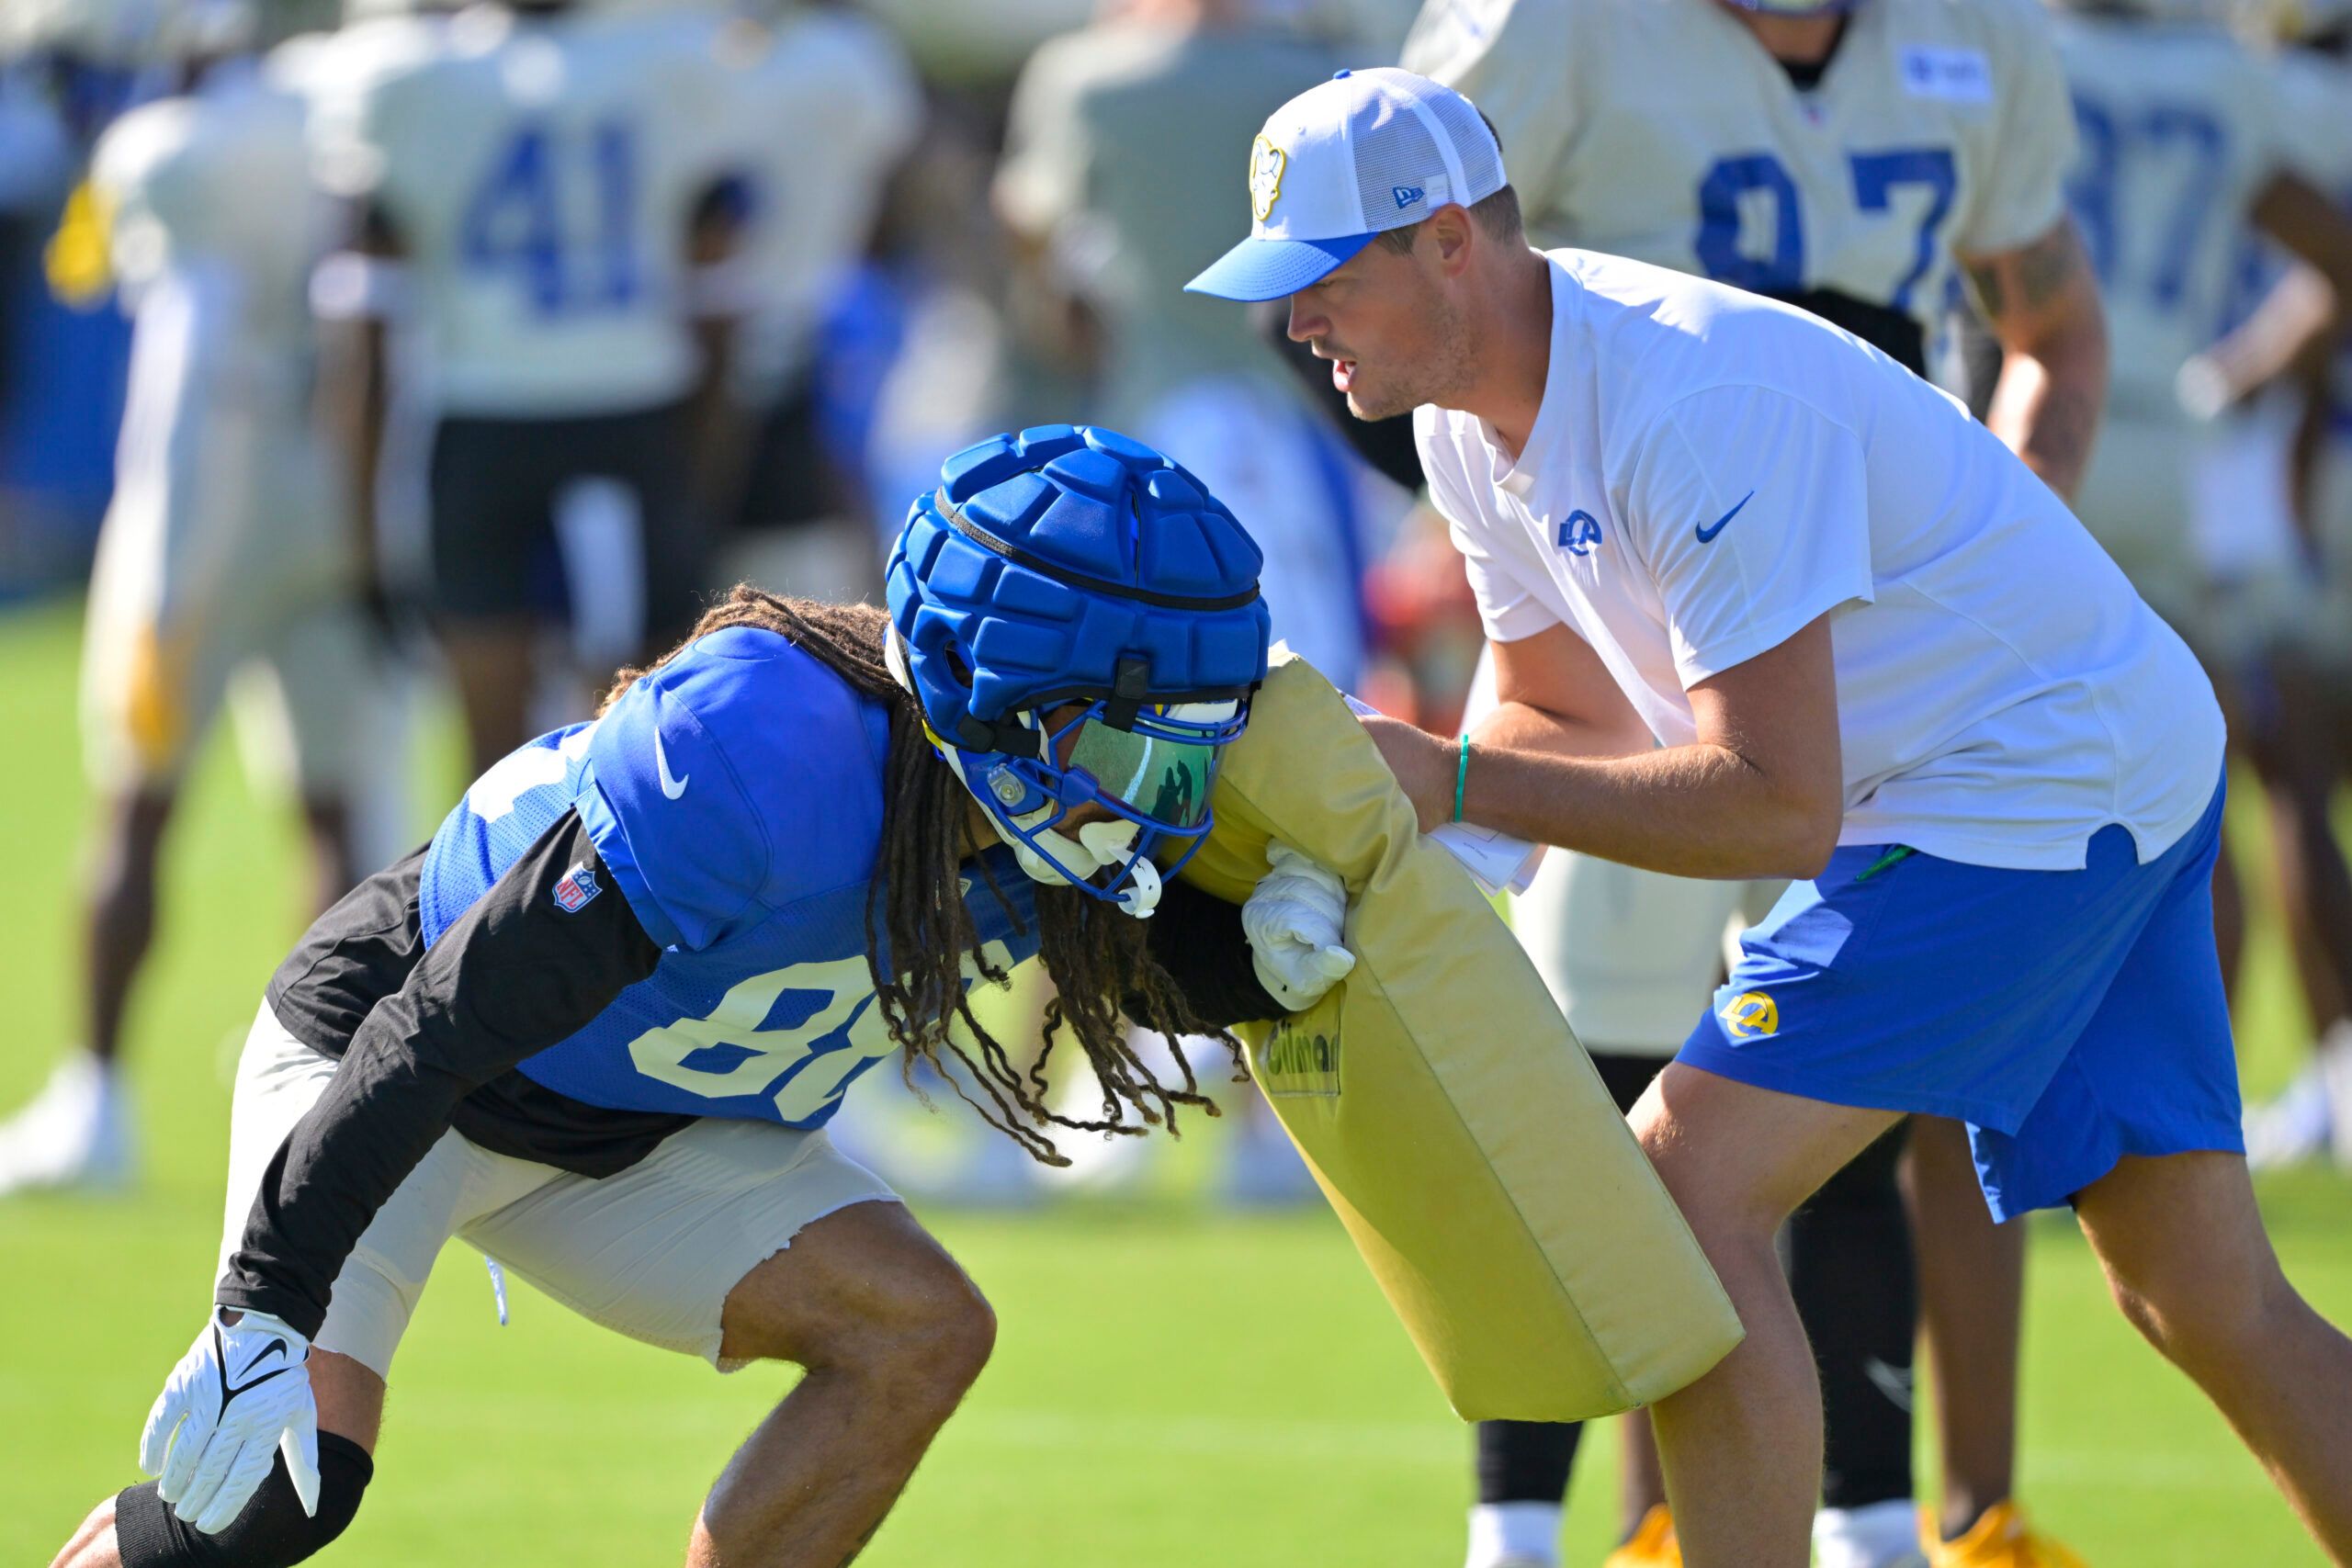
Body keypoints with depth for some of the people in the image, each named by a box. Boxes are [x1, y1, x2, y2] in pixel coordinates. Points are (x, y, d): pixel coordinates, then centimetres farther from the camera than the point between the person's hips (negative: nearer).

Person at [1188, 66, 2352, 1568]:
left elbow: (1782, 808, -30)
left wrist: (1460, 783, -28)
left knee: (1684, 1195, -16)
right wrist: (1377, 782, -9)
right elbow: (1574, 716, 12)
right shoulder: (1472, 417, 2)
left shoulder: (1692, 404, -28)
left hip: (2052, 786, -10)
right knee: (2214, 1303, 10)